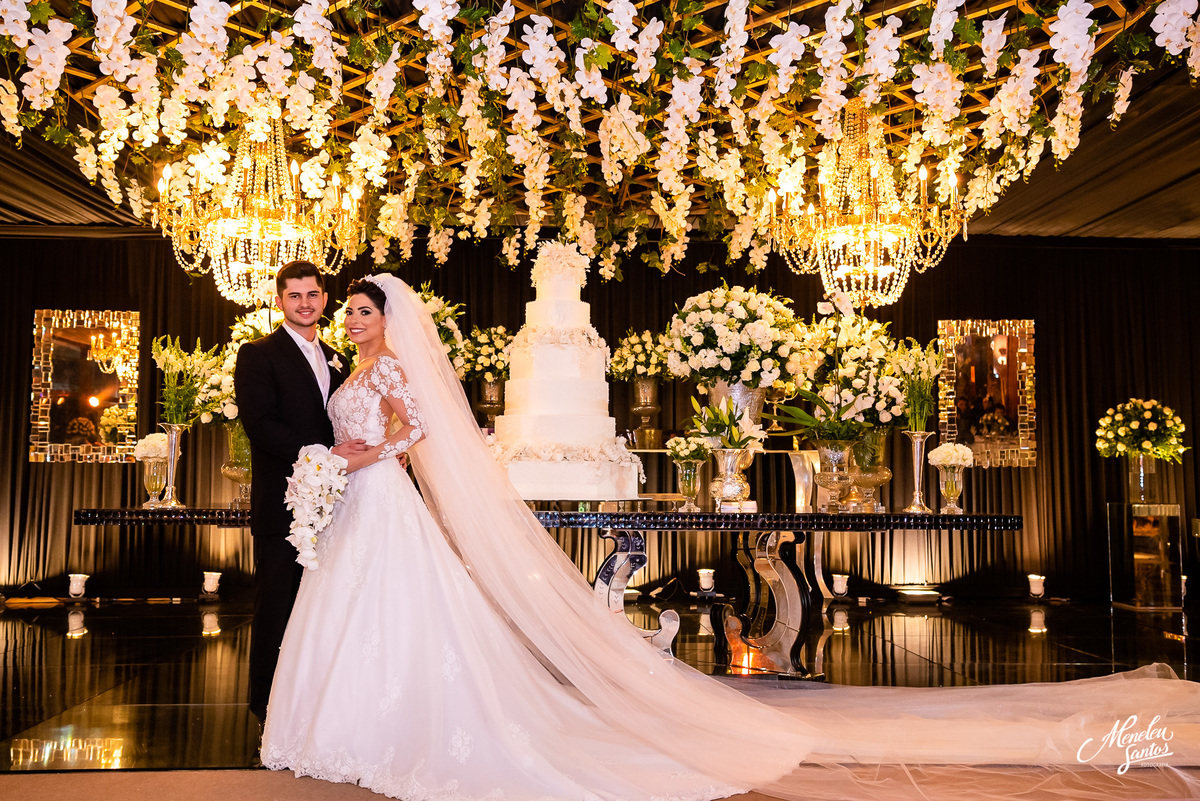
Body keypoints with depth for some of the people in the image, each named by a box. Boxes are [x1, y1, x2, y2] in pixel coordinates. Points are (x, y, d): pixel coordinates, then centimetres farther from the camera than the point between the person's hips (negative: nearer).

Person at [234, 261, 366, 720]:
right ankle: (268, 702, 17)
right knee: (277, 605, 3)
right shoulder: (258, 355, -4)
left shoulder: (335, 361, 17)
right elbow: (259, 424, -16)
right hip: (281, 504, -6)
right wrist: (324, 454, -22)